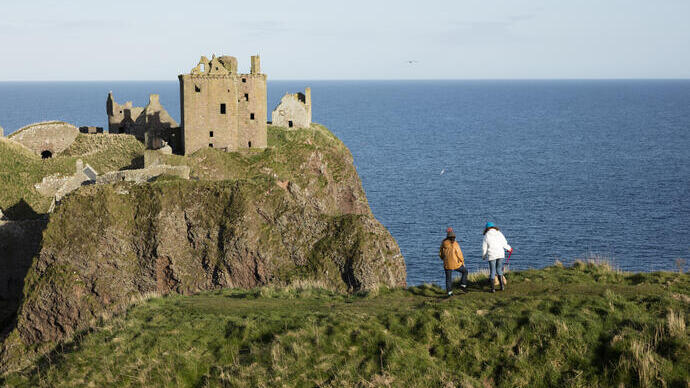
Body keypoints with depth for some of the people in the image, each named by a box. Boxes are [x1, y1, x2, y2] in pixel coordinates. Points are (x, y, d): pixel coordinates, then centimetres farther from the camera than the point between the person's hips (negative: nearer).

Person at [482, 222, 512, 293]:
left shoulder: (487, 236, -4)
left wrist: (483, 256, 16)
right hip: (501, 254, 3)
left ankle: (493, 288, 5)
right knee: (499, 269, 16)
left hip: (492, 255, -3)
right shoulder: (499, 233, 4)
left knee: (492, 271, 5)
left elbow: (484, 247, 0)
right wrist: (509, 248, 27)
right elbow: (504, 244, 6)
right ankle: (502, 285, 10)